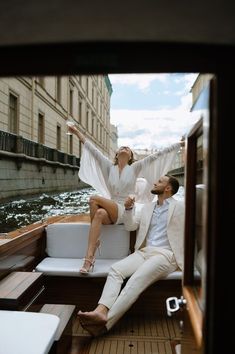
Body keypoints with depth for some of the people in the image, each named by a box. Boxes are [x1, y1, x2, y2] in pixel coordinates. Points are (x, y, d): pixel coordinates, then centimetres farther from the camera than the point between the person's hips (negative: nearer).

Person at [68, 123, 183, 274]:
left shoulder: (135, 168, 5)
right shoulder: (109, 166, 12)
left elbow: (157, 155, 1)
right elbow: (93, 150, 12)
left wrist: (179, 144, 1)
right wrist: (77, 132, 13)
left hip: (126, 211, -3)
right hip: (111, 211, 3)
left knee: (94, 199, -27)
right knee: (100, 213, -34)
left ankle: (92, 249, -18)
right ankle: (90, 257, -30)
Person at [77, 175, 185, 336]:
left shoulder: (180, 206, 5)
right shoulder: (148, 207, 22)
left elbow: (186, 236, 3)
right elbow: (131, 226, 18)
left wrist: (183, 263, -4)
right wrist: (129, 208, 1)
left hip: (165, 254, -6)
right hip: (143, 252, 6)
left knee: (136, 280, -29)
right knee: (115, 269, -19)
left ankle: (106, 322, -34)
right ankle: (101, 310, -33)